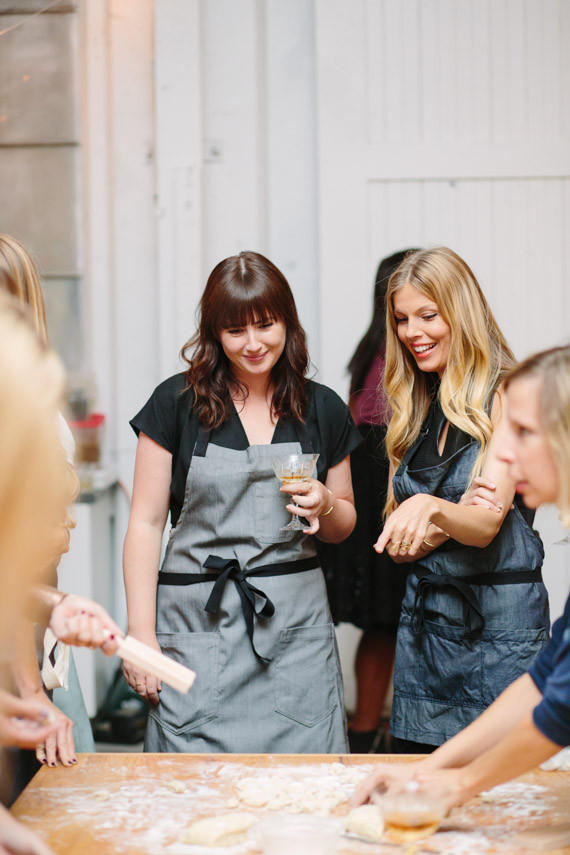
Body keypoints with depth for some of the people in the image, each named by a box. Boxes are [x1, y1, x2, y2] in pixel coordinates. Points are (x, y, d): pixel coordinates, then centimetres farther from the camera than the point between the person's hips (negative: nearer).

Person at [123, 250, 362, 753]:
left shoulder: (323, 409, 8)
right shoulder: (178, 402, 0)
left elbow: (343, 526, 17)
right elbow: (146, 523, 0)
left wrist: (324, 504, -6)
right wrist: (141, 632, -6)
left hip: (296, 621, 2)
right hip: (200, 618, -2)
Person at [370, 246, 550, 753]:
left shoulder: (506, 395, -6)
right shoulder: (415, 408, 12)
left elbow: (488, 522, -18)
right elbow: (398, 546, 9)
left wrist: (432, 508, -38)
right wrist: (448, 524, -12)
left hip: (498, 621, -6)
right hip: (424, 620, 6)